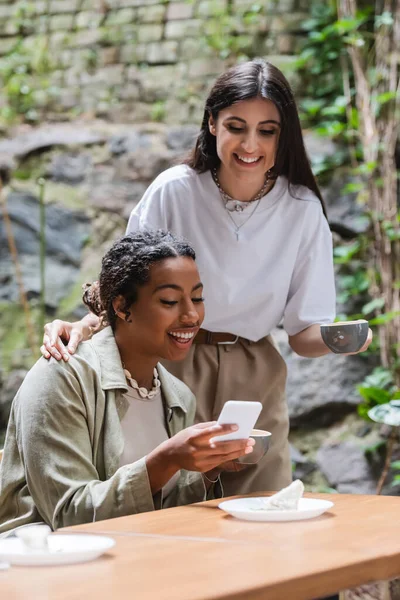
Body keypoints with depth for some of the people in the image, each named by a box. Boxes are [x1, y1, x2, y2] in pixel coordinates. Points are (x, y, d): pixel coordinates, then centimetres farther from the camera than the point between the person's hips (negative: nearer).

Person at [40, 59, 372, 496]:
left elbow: (303, 333, -2)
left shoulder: (302, 210, -5)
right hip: (172, 373, -2)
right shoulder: (174, 191, -11)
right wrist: (83, 326, -24)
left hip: (254, 383, 2)